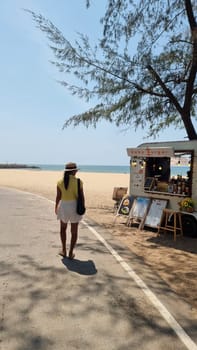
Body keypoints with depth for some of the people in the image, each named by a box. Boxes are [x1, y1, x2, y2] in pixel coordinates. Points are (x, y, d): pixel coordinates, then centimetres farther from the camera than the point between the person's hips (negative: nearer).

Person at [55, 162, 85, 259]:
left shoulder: (60, 182, -5)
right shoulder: (78, 181, -9)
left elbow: (58, 197, -4)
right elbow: (82, 196, -7)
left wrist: (56, 207, 11)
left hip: (63, 206, 2)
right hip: (75, 206, -1)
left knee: (63, 228, 23)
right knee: (74, 231, 12)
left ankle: (63, 250, 23)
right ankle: (70, 253, 14)